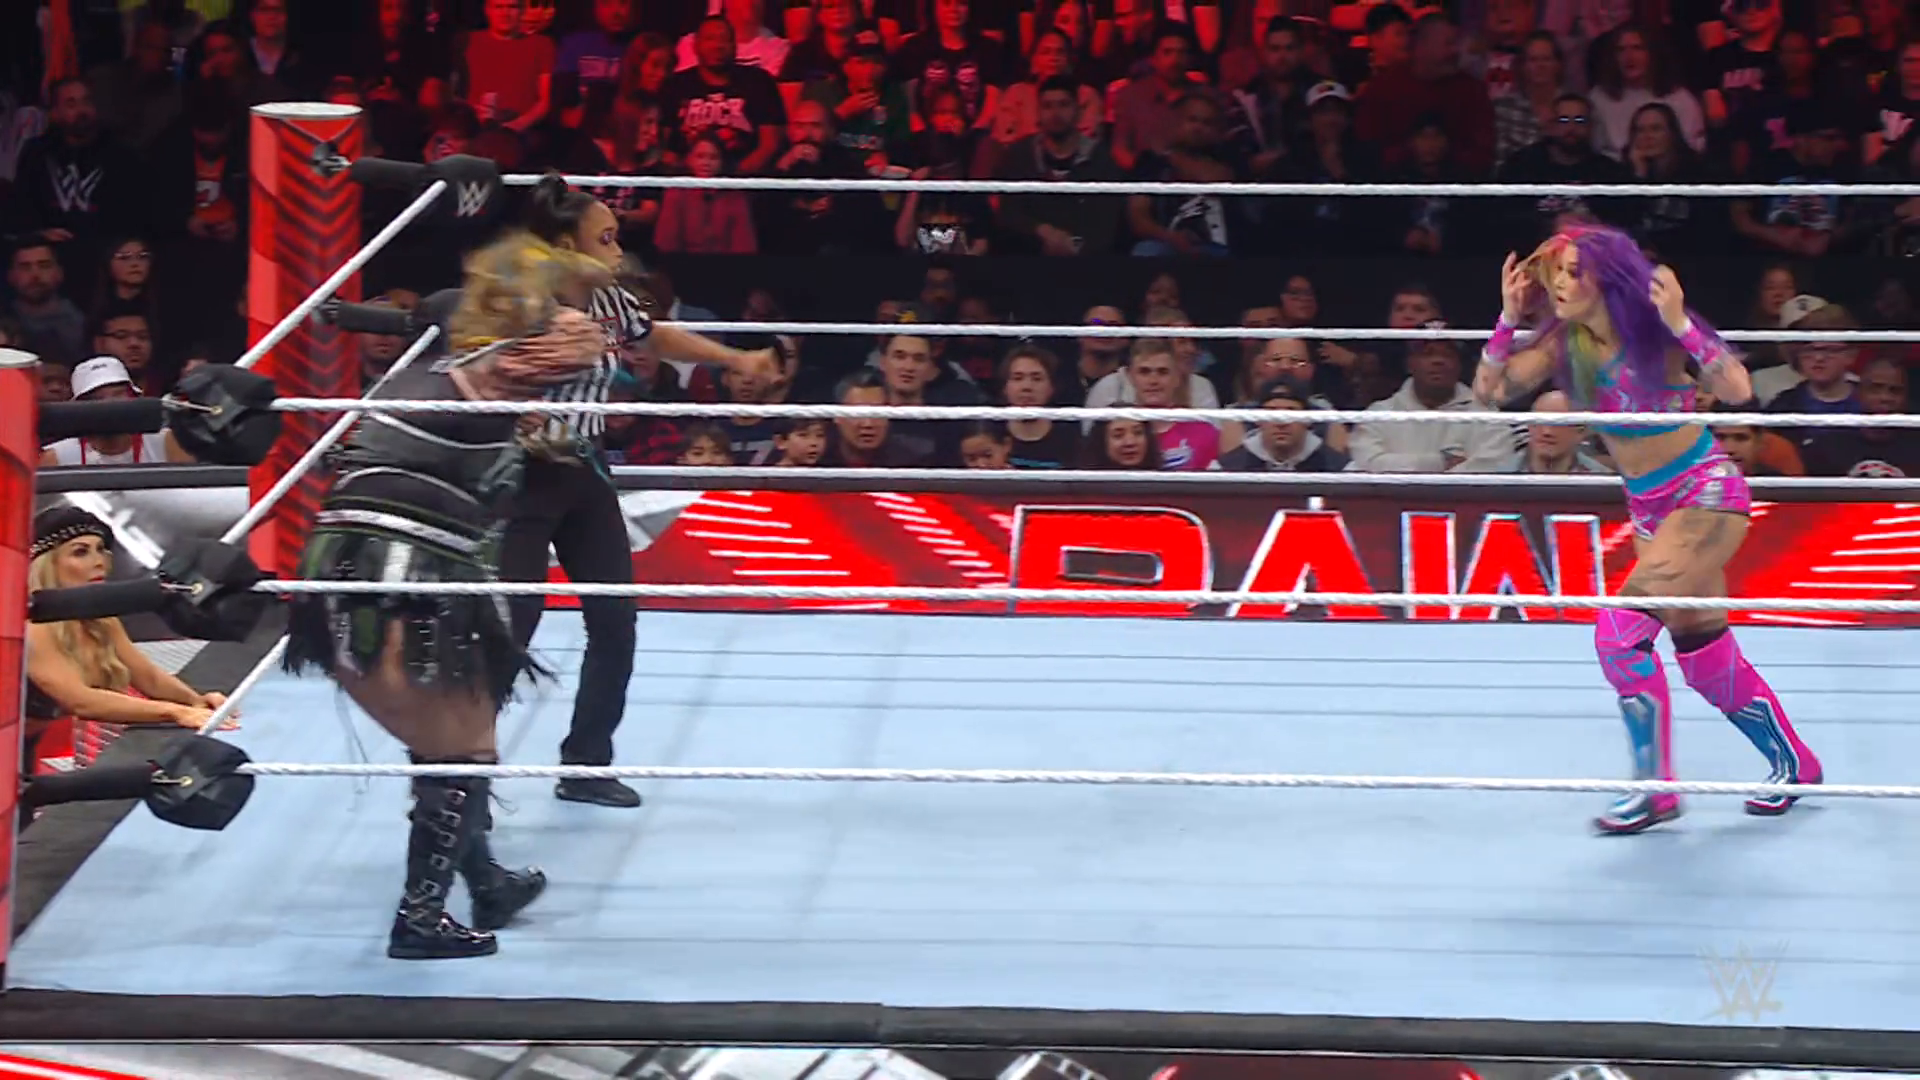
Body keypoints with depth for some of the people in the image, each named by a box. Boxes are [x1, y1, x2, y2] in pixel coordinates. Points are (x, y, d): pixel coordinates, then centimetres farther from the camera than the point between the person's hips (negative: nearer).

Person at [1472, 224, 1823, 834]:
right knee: (1702, 650, 12)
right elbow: (1489, 391, -3)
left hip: (1707, 492, -7)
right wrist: (1508, 319, -14)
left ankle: (1655, 788, -8)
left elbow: (1737, 390, -27)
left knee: (1622, 632, -18)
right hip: (1650, 508, 7)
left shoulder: (1655, 330, -17)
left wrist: (1679, 325, -34)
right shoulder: (1566, 343, -2)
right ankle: (1794, 763, 30)